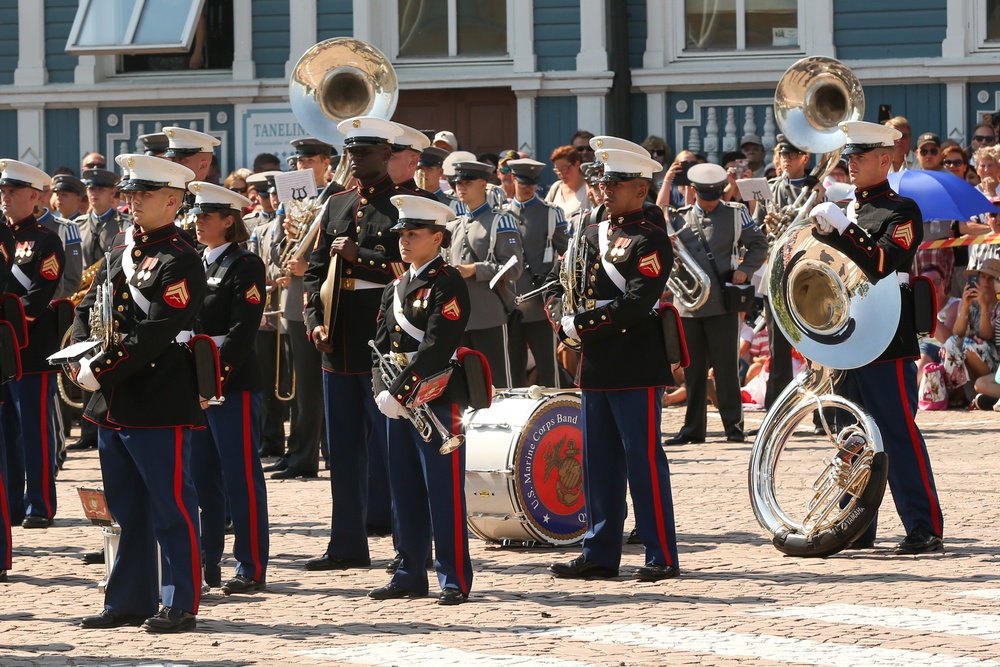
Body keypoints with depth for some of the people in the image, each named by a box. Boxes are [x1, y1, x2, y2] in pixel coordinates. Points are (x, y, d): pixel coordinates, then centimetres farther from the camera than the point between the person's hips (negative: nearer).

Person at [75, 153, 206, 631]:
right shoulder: (121, 251, 14)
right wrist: (84, 359, -3)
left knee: (171, 506, -2)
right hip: (113, 406, 8)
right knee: (125, 507, 14)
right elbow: (88, 308, 15)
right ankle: (128, 601, 21)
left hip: (160, 407, -8)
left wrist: (101, 370, -19)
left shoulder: (180, 262, -12)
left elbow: (155, 333, -20)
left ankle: (180, 605, 2)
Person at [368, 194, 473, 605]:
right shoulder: (396, 288, 16)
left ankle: (455, 580, -3)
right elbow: (381, 344, 11)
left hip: (438, 400, -8)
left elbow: (435, 348, -18)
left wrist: (399, 391, -20)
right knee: (405, 492, 10)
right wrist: (383, 392, -5)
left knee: (444, 492, -6)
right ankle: (410, 576, 16)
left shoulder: (448, 285, -9)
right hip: (399, 402, 8)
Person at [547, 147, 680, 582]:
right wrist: (566, 330, 1)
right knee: (598, 463, 10)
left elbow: (636, 304, -19)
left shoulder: (650, 241, -9)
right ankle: (600, 554, 15)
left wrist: (579, 326, -17)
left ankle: (663, 557, -2)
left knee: (644, 461, -6)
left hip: (637, 367, -8)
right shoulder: (592, 236, 16)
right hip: (596, 367, 8)